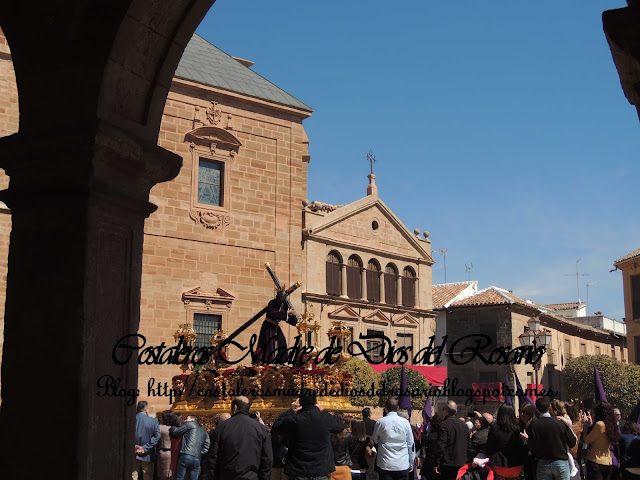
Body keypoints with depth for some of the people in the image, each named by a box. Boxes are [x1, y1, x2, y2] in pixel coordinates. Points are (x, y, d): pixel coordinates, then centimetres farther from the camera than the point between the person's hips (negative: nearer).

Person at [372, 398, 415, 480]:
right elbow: (410, 444, 4)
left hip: (385, 465, -1)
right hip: (402, 465, 1)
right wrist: (410, 464, 13)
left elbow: (374, 441, 7)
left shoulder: (380, 422, -5)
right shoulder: (405, 422, -1)